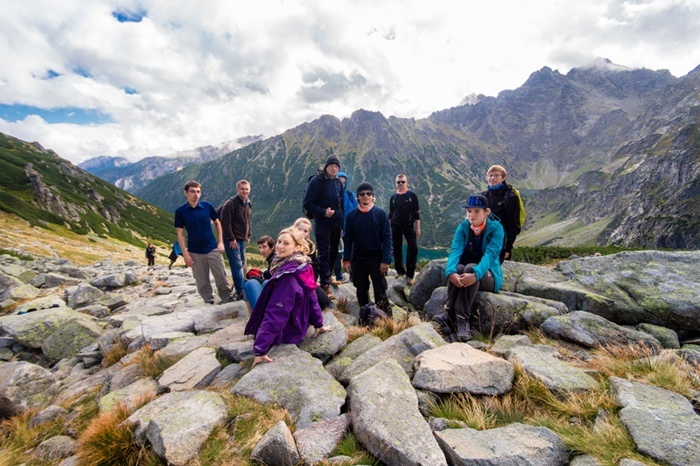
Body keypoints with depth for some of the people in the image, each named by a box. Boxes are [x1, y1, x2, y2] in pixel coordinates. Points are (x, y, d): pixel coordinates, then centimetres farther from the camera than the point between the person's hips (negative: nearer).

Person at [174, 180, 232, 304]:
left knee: (221, 277, 3)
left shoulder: (207, 206, -4)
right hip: (195, 252, 0)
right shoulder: (180, 211, -5)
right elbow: (180, 234, -2)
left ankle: (228, 300, 21)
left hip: (212, 249, 0)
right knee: (202, 282, 8)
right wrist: (185, 254, -7)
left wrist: (220, 242, 1)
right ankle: (209, 302, 25)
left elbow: (217, 223, 8)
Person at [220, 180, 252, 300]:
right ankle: (241, 292, -3)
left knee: (241, 264, 14)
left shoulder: (247, 204, 9)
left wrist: (249, 235, 12)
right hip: (232, 240, -8)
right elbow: (225, 222, -19)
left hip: (243, 239, 8)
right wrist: (231, 239, -18)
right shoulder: (230, 204, -16)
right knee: (237, 265, -7)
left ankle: (238, 285, 27)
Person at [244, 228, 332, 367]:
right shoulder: (304, 267, -5)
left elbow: (276, 314, -31)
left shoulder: (287, 275, -30)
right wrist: (319, 324, 14)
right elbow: (311, 299, 5)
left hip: (285, 335, -8)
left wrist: (260, 348, -28)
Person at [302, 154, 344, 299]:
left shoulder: (338, 183, 11)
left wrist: (342, 224, 12)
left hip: (336, 224, 6)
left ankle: (326, 275, 32)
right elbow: (307, 204, -10)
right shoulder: (317, 181, -8)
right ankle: (325, 285, 1)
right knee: (324, 253, -5)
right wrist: (323, 212, -19)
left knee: (333, 252, 13)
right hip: (322, 224, -6)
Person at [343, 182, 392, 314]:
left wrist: (385, 260, -13)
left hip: (376, 258, -3)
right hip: (358, 259, 3)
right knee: (361, 290, 14)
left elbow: (387, 238, -8)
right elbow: (348, 238, 3)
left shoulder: (380, 213, -7)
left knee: (380, 291, 2)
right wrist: (346, 259, -1)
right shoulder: (352, 215, 0)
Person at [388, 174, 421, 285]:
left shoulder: (412, 195, 1)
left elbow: (417, 213, 1)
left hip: (409, 225, -2)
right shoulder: (393, 197, 8)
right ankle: (400, 271, 22)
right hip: (396, 226, 3)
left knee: (413, 248, -13)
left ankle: (409, 274, -7)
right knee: (397, 249, 6)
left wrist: (417, 228, -4)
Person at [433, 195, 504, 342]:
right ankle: (449, 314, -31)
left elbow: (490, 255, -25)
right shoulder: (462, 227, -3)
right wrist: (451, 272, -40)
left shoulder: (496, 228, -10)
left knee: (470, 268, -36)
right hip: (464, 272, 2)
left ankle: (462, 319, -35)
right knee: (458, 268, -33)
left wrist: (475, 274, -45)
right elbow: (455, 251, -18)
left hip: (488, 277, -2)